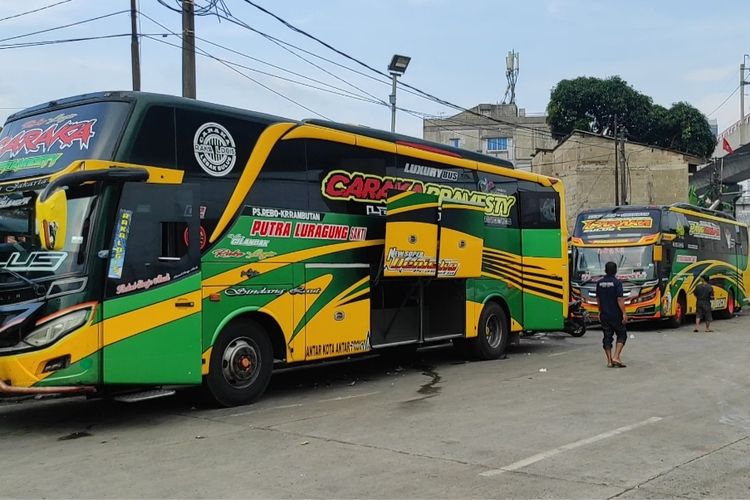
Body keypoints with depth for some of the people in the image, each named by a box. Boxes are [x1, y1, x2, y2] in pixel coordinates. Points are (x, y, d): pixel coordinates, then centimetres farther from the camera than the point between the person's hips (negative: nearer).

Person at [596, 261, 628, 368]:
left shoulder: (600, 283, 5)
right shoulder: (617, 282, -12)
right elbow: (620, 299, -17)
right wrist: (624, 313, -14)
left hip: (604, 315, 5)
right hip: (615, 315, -5)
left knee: (607, 337, 9)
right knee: (621, 335, 9)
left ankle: (609, 361, 9)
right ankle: (616, 357, -5)